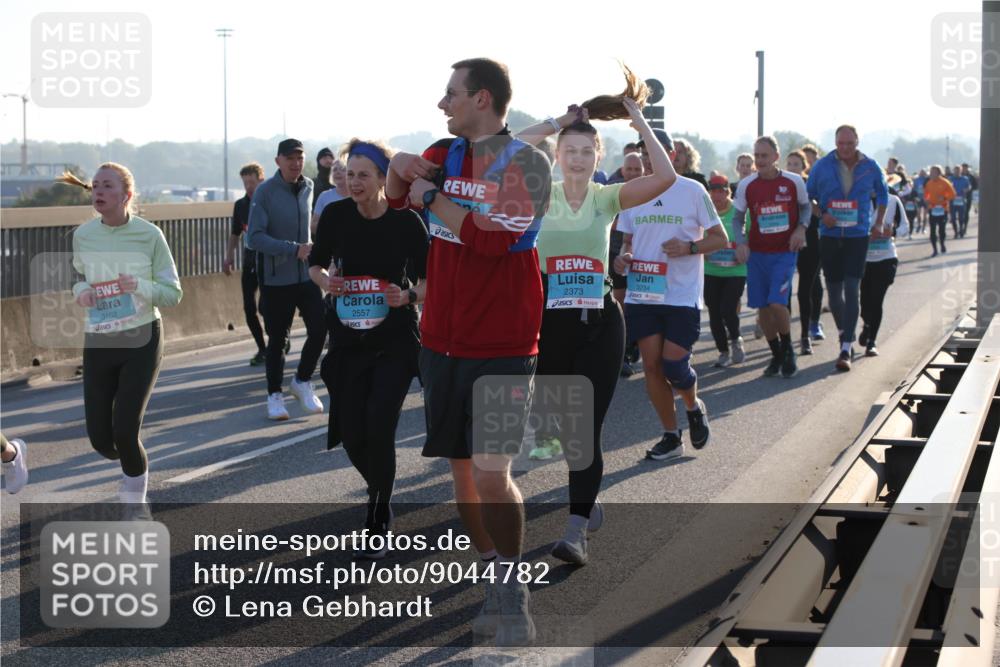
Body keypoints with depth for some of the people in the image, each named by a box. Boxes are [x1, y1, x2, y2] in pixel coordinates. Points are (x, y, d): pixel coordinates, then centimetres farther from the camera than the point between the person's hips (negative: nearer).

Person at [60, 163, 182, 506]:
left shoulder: (149, 235, -11)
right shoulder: (82, 235, -1)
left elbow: (173, 294, -7)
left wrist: (140, 286, -26)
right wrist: (81, 291, -7)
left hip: (142, 340, -3)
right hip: (97, 343, 3)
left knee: (125, 431, -13)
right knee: (100, 438, 2)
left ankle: (135, 499, 13)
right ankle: (134, 467, 39)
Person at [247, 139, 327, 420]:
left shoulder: (308, 187, 5)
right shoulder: (264, 192, -11)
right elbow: (254, 238, -16)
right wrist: (294, 249, -22)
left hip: (306, 275, 4)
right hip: (275, 278, -4)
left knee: (319, 328, -6)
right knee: (277, 338, 5)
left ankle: (302, 381, 16)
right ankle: (275, 394, 19)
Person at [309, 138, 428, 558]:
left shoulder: (406, 221, -11)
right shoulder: (336, 215, -4)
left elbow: (429, 280, -4)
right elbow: (315, 263, 9)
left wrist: (408, 295, -25)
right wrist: (326, 280, -13)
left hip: (395, 341, -3)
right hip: (348, 339, 3)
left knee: (379, 429, -14)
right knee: (351, 435, 5)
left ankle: (377, 527, 1)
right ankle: (381, 494, 36)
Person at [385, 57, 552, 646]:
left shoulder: (524, 163, -10)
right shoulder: (445, 155, 11)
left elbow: (494, 239, -21)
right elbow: (396, 198, 24)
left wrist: (433, 197, -11)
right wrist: (399, 168, 2)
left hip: (502, 344, -6)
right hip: (444, 339, 7)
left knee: (490, 472, -14)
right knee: (464, 470, 9)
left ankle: (513, 597, 2)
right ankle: (497, 584, 21)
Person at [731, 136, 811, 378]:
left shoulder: (794, 182, -5)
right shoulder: (746, 185, -2)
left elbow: (806, 206, 11)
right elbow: (738, 217, 6)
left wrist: (801, 228, -8)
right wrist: (740, 242, -10)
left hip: (785, 252, -3)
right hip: (757, 253, 3)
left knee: (777, 303, -17)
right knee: (762, 307, 4)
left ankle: (787, 350, 8)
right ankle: (776, 355, 23)